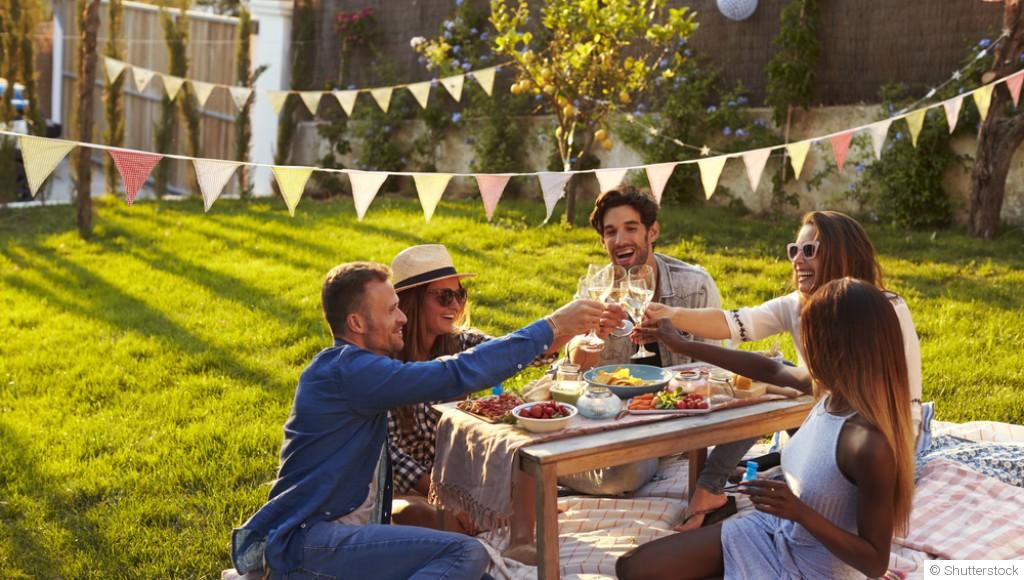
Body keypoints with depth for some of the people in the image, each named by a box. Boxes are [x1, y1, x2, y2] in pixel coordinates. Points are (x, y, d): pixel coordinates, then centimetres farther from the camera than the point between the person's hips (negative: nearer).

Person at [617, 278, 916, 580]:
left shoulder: (870, 445, -32)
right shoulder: (834, 385, -10)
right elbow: (772, 370, 11)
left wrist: (799, 511, -33)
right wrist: (682, 345, 17)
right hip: (774, 530, 7)